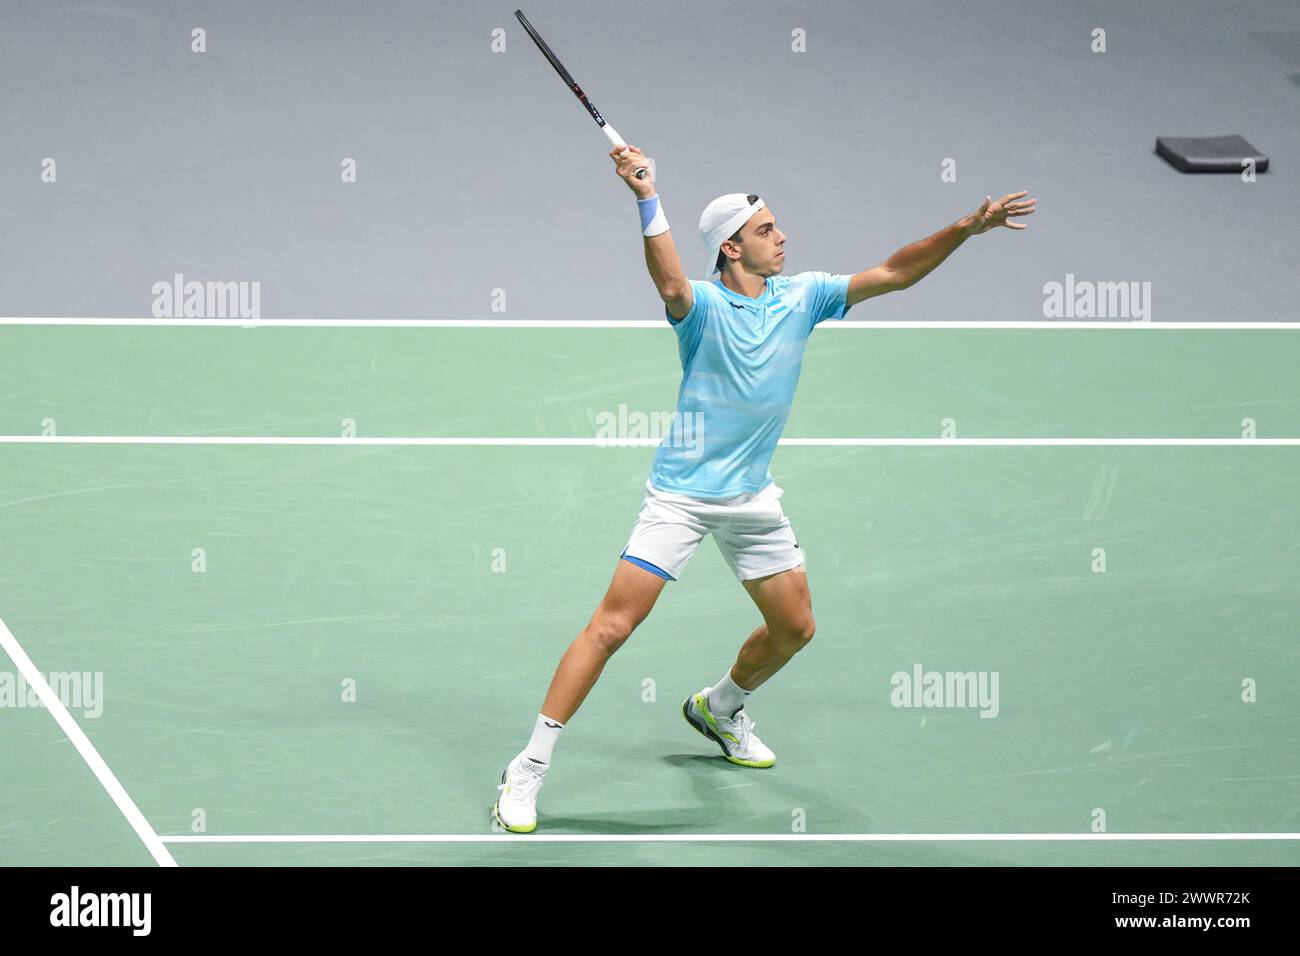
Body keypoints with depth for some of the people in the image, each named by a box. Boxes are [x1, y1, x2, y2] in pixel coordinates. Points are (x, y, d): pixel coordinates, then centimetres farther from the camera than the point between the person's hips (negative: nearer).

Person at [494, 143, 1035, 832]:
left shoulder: (802, 297, 2)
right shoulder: (704, 306, -15)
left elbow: (894, 273, 2)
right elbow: (671, 284, -39)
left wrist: (967, 228, -7)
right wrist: (647, 197, -50)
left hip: (754, 497, 6)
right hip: (681, 492, -6)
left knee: (794, 627, 13)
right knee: (613, 623, -14)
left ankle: (719, 709, 43)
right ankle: (529, 769, -9)